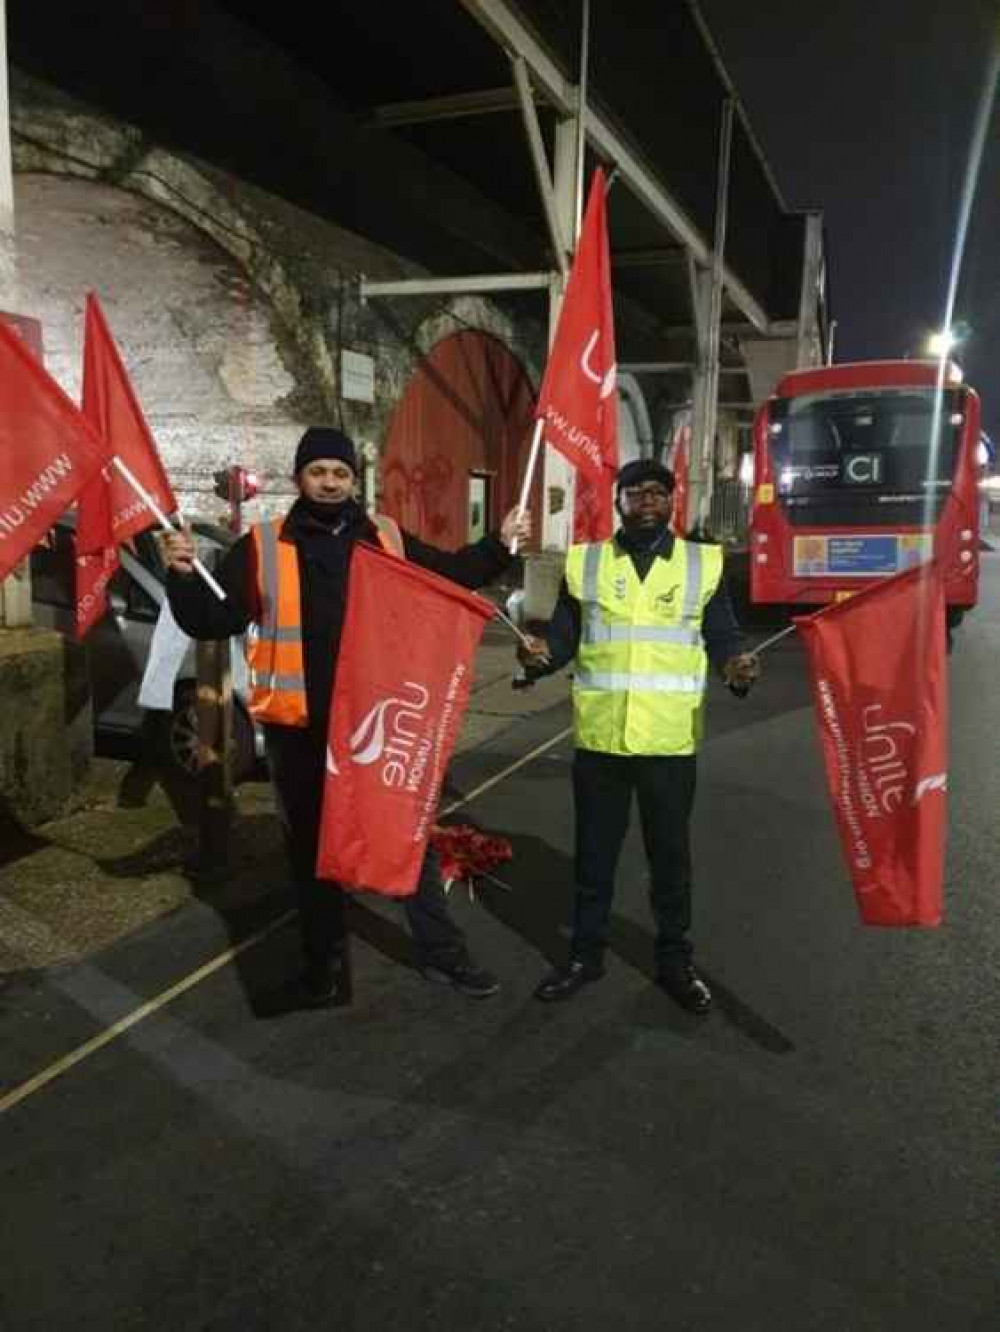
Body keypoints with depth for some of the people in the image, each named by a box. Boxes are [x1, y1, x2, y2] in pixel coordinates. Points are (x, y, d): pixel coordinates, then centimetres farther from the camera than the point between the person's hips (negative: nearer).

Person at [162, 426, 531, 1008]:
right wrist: (185, 577, -21)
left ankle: (442, 950, 29)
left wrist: (499, 545, 4)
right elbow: (215, 620, -4)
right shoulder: (262, 546, -1)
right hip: (301, 729, -1)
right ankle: (326, 960, 33)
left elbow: (452, 574, 17)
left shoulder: (387, 538, 6)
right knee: (312, 845, 14)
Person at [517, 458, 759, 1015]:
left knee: (671, 854, 13)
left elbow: (723, 637, 3)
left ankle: (676, 960, 33)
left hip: (670, 740, 0)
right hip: (599, 737, 1)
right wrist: (542, 653, -18)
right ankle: (586, 954, 32)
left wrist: (736, 665, -19)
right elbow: (564, 636, 4)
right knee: (595, 853, 14)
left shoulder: (704, 563, 4)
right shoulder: (584, 562, 5)